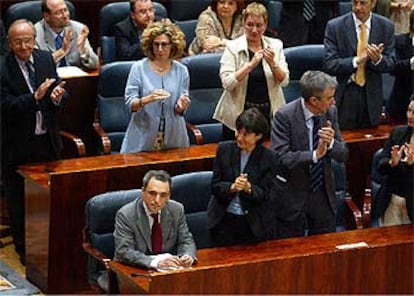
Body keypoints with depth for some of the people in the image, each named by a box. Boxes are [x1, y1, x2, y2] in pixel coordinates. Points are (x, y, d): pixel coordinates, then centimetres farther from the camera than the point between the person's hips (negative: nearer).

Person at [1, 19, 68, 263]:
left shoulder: (46, 60, 1)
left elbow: (61, 94, 2)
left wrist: (58, 97, -22)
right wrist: (35, 97, -33)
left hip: (47, 140, 4)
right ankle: (24, 250, 23)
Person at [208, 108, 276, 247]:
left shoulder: (267, 157, -7)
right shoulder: (224, 149, -3)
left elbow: (264, 194, -7)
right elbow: (215, 186, -3)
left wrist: (248, 187, -27)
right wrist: (232, 187, -23)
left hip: (252, 224, -1)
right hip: (223, 219, 1)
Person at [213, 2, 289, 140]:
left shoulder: (275, 45, 2)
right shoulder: (232, 47, -6)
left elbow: (284, 81, -1)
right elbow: (227, 83, -16)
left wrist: (272, 63, -19)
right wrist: (251, 64, -26)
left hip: (269, 113, 2)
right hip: (238, 114, -2)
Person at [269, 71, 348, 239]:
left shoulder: (330, 112, -3)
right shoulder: (284, 116, -18)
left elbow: (343, 154, 1)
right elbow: (281, 157, -25)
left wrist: (331, 143, -20)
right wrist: (315, 155, -33)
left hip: (323, 194, 5)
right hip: (292, 197, -4)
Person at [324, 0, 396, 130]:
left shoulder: (386, 26, 1)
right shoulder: (335, 26, -6)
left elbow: (390, 64, 3)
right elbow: (329, 64, -10)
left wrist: (378, 59, -20)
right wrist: (356, 61, -24)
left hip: (372, 96, 2)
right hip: (344, 97, -2)